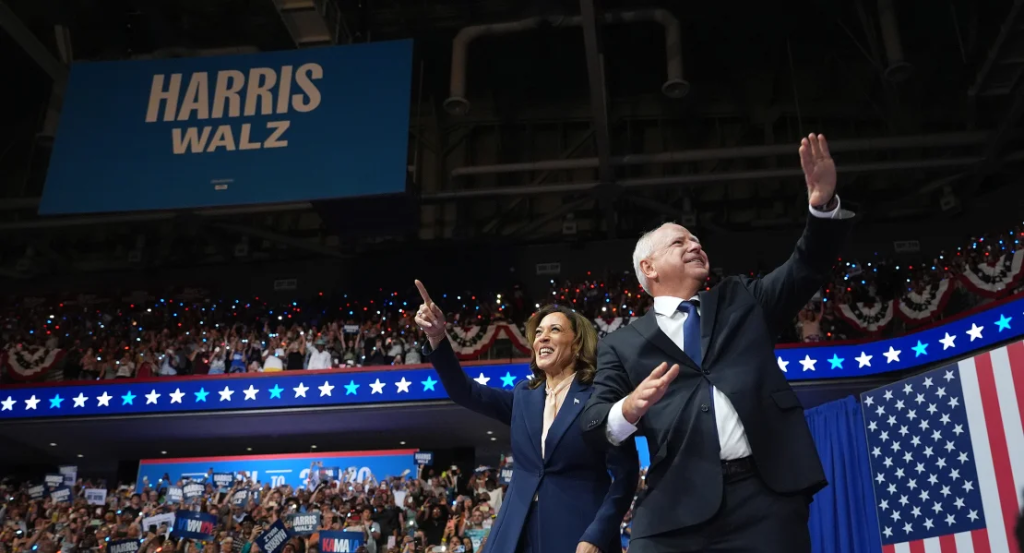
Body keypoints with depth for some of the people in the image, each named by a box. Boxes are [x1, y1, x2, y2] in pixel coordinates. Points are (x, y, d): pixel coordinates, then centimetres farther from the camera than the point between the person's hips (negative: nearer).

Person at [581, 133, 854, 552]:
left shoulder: (739, 300, 22)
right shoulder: (623, 344, 13)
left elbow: (806, 268, 12)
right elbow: (593, 425, 4)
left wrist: (824, 205, -7)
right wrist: (629, 409, -19)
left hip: (767, 495, 2)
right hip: (674, 507, -1)